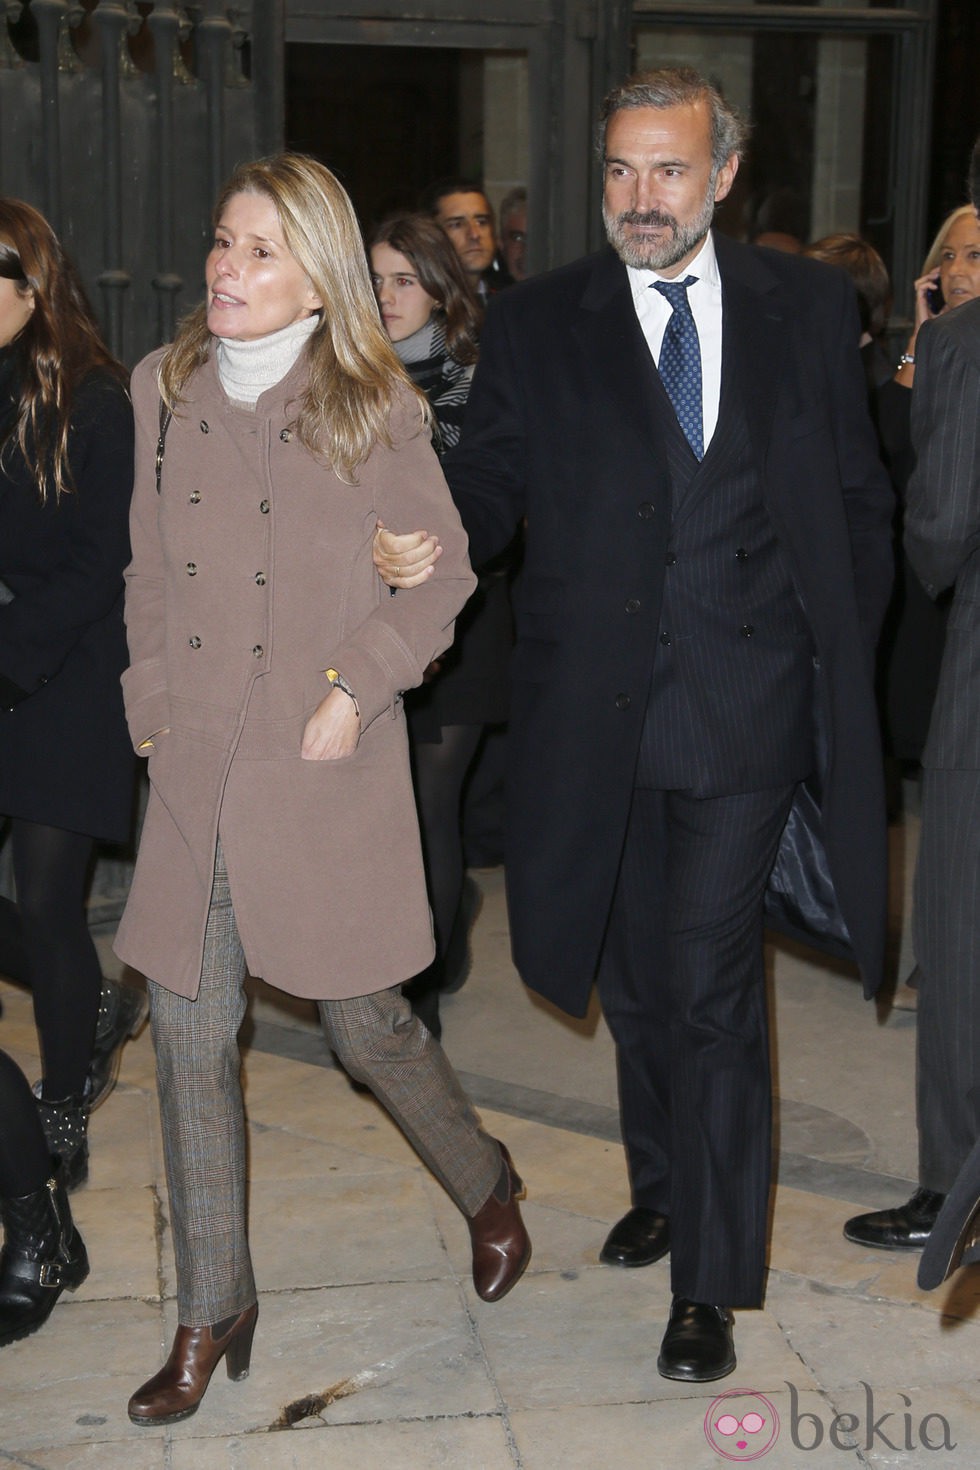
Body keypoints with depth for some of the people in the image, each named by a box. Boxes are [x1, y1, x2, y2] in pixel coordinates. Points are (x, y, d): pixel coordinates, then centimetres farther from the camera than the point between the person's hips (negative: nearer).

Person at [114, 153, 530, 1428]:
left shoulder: (373, 407, -5)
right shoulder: (163, 391, 7)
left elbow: (443, 577, 0)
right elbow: (149, 574, 14)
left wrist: (357, 687, -10)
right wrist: (150, 711, 7)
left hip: (326, 766, -4)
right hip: (196, 769, 4)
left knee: (365, 1022, 6)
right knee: (191, 1036, 5)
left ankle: (487, 1187, 37)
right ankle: (212, 1311, 20)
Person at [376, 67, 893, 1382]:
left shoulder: (807, 308, 5)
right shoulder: (536, 326, 4)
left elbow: (859, 498, 9)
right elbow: (491, 480, 0)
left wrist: (842, 662, 4)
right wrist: (429, 535, -23)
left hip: (745, 705, -2)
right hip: (601, 712, 2)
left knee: (710, 982, -5)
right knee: (635, 976, 16)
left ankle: (710, 1283, 8)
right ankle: (664, 1188, 41)